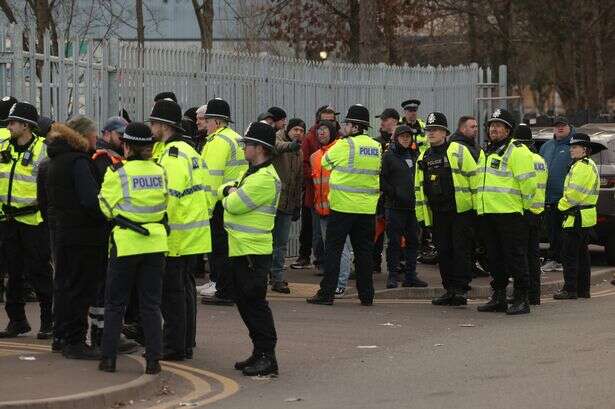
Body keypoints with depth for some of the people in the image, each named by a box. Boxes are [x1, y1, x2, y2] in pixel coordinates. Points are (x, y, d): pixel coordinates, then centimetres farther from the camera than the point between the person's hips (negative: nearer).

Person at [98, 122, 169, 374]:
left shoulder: (117, 172, -10)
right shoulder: (159, 171, 2)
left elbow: (107, 207, -3)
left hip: (126, 242, -3)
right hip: (155, 242, 3)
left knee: (115, 303, 8)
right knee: (151, 304, 8)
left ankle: (109, 358, 8)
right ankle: (153, 358, 4)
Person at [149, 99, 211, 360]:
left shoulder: (172, 154, -16)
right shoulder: (189, 151, 15)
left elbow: (169, 196, -23)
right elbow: (204, 190, 19)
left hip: (177, 236, -10)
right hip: (193, 235, 10)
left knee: (171, 291, -4)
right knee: (185, 287, 15)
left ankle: (174, 346, -1)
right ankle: (186, 343, 20)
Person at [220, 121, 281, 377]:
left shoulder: (265, 179, -18)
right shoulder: (254, 174, 17)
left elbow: (234, 204, -20)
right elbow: (223, 191, 16)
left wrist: (230, 194, 1)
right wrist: (230, 190, -6)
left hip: (253, 252, -10)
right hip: (241, 249, 10)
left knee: (254, 302, -8)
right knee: (245, 302, 15)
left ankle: (267, 357, -5)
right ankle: (259, 353, 22)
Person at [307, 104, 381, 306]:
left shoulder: (344, 145, -10)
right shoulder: (377, 147, 7)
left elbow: (325, 162, 5)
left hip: (343, 206, -5)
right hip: (367, 208, 5)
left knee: (333, 249, 1)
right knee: (364, 251, 10)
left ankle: (326, 293, 0)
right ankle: (366, 294, 12)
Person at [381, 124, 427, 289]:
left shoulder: (415, 155, 15)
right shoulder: (388, 156, -2)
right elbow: (381, 178, -6)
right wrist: (393, 193, -12)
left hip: (413, 205, 5)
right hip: (395, 206, -5)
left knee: (413, 241, 7)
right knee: (394, 241, -4)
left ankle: (410, 275, 14)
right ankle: (392, 275, 0)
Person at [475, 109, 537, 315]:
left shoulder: (516, 151, -8)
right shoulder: (486, 152, 20)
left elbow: (527, 182, -12)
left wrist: (526, 205, -7)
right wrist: (479, 206, 24)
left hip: (509, 213, -9)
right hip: (487, 213, 9)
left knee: (515, 257, -6)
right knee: (495, 258, 13)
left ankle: (521, 300, -3)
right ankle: (498, 297, 21)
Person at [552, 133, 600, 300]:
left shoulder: (582, 166, -16)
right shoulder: (588, 165, 18)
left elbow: (574, 192, -20)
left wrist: (563, 205, -6)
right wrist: (566, 204, 16)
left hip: (577, 217, -11)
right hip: (585, 217, 11)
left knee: (569, 253, -9)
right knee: (582, 253, 14)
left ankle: (570, 289, -10)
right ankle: (583, 289, 18)